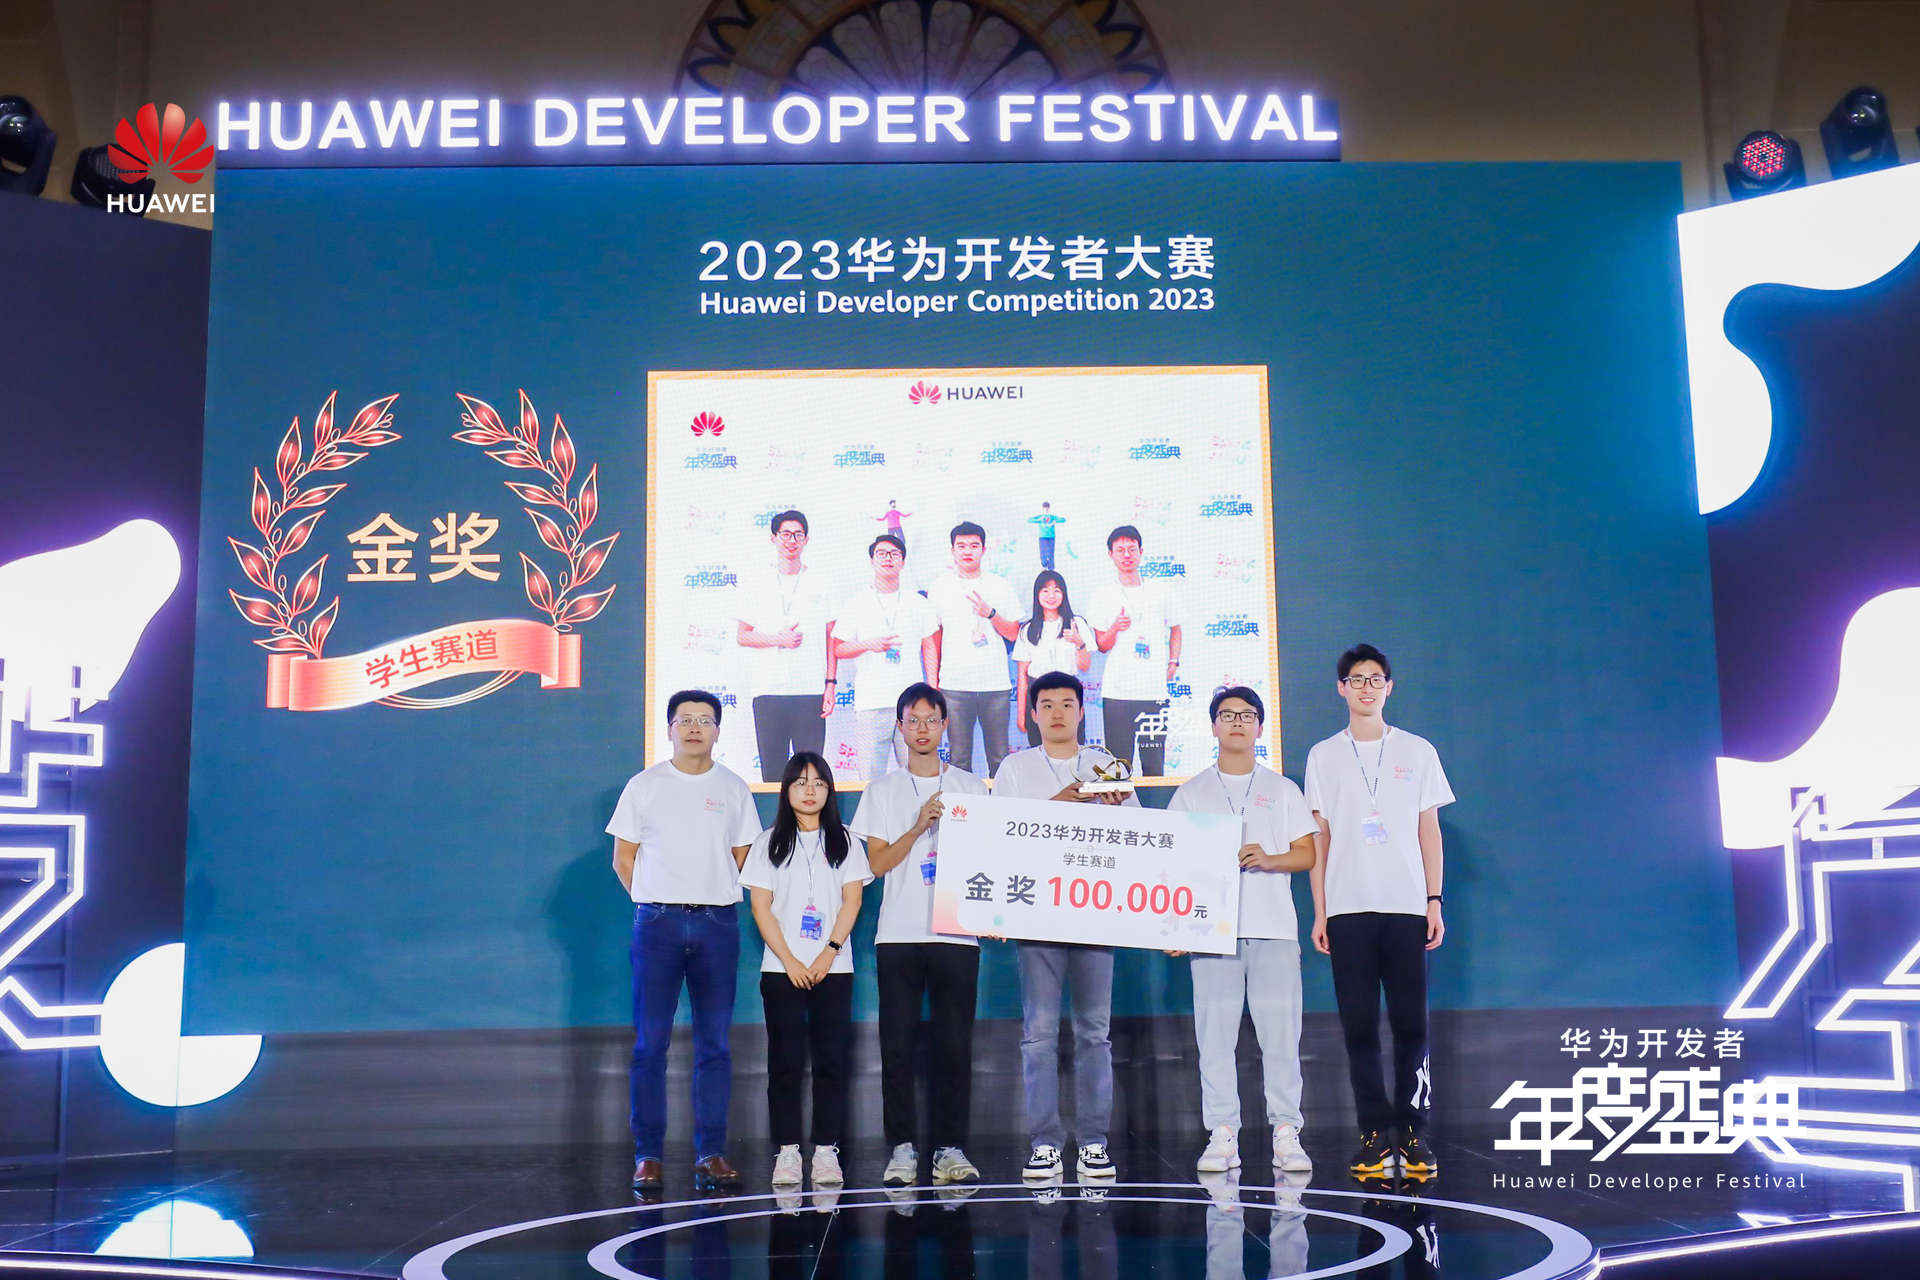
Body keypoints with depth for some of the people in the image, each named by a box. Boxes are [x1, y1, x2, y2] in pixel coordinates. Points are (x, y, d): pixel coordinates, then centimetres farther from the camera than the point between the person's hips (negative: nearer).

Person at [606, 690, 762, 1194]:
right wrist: (656, 904, 5)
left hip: (718, 924, 1)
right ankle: (648, 1155, 4)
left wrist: (714, 900, 8)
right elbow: (623, 858, 8)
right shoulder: (644, 786, 5)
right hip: (657, 923, -1)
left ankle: (711, 1154, 8)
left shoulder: (734, 789, 9)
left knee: (714, 1042, 3)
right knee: (650, 1042, -2)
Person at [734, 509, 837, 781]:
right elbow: (741, 636, 8)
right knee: (772, 771, 0)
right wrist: (778, 639, -9)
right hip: (768, 689, 0)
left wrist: (830, 684, 1)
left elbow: (831, 639, 10)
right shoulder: (755, 583, 10)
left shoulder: (819, 584, 11)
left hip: (811, 690, 0)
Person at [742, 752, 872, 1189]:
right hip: (781, 969, 0)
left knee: (831, 1060, -1)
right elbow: (761, 907, 2)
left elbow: (851, 902, 2)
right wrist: (789, 961, -8)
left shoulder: (844, 841, 9)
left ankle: (827, 1151, 3)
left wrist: (829, 954, -10)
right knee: (786, 1062, -1)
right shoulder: (769, 842, 7)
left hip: (833, 968, 1)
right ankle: (786, 1152, 3)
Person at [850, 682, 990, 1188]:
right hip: (898, 934, 0)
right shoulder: (883, 791, 9)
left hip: (957, 932, 0)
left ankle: (950, 1148, 7)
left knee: (954, 1043, 0)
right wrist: (919, 826, -11)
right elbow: (877, 863, 2)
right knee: (898, 1043, 0)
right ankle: (902, 1148, 6)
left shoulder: (971, 786, 12)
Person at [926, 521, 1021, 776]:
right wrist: (932, 682, 3)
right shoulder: (939, 587, 8)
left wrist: (990, 613, -10)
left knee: (1000, 759, 2)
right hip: (955, 686, 0)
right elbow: (932, 639, 9)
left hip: (996, 685, 1)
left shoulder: (1000, 586, 9)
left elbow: (1014, 634, 8)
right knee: (958, 759, 1)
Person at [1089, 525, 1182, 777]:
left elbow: (1175, 628, 25)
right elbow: (1102, 646, 4)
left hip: (1155, 690, 2)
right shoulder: (1103, 596, 5)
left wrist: (1173, 662, 11)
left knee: (1154, 764, 2)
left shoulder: (1159, 590, 10)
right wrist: (1115, 629, -16)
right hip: (1117, 691, -1)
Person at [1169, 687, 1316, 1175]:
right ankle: (1222, 1134, 4)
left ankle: (1286, 1134, 3)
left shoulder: (1282, 790, 14)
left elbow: (1307, 854, 8)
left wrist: (1269, 859, -11)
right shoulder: (1191, 793, 13)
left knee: (1281, 1032, -4)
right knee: (1215, 1034, -2)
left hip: (1273, 928, 0)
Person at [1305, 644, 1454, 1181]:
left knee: (1411, 1024, -3)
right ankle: (1376, 1134, 6)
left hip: (1406, 907, 0)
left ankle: (1413, 1132, 5)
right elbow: (1320, 836, 9)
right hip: (1347, 909, 0)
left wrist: (1434, 901, 2)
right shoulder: (1323, 756, 9)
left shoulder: (1418, 751, 9)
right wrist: (1319, 911, 4)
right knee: (1359, 1026, 0)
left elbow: (1429, 830, 10)